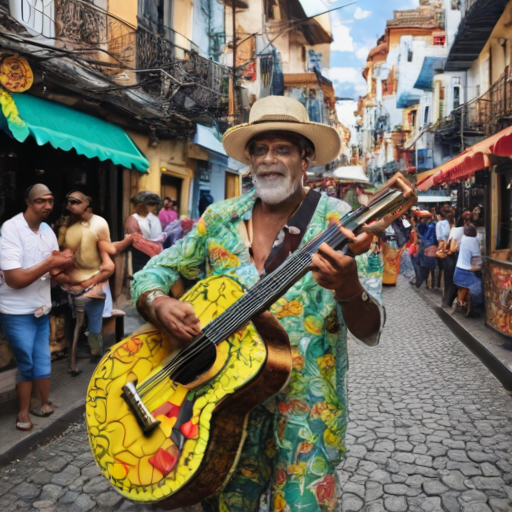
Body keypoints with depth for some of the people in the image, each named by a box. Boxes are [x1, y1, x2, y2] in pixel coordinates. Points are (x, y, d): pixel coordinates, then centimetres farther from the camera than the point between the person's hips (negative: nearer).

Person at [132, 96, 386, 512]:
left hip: (306, 410, -3)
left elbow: (370, 332, -12)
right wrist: (158, 304, -16)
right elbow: (152, 274, 7)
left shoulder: (337, 221, -8)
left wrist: (351, 293, -35)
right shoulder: (220, 219, 4)